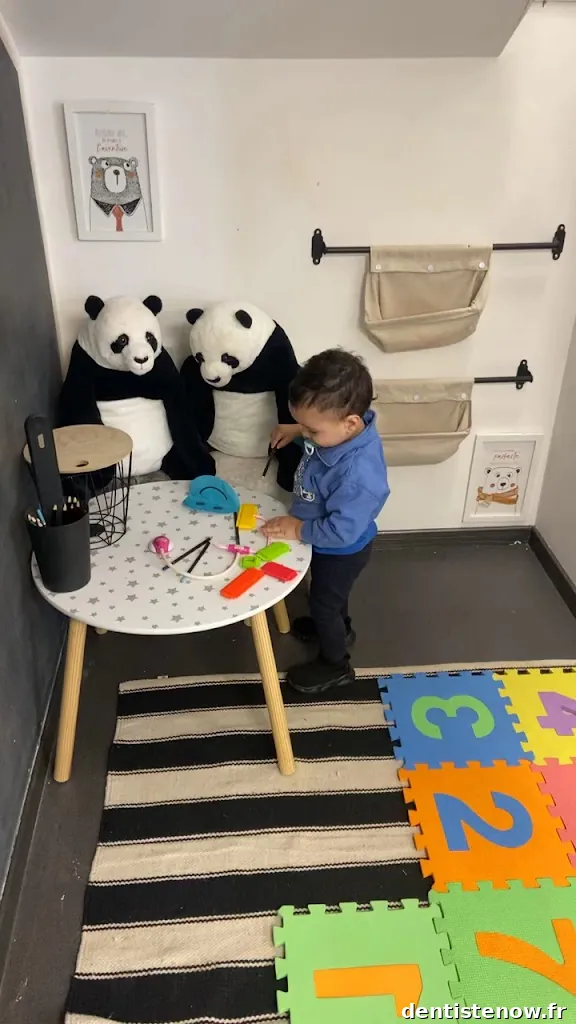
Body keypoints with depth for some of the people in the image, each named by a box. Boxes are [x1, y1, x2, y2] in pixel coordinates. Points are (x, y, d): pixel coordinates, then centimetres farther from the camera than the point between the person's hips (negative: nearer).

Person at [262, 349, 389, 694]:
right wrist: (295, 430, -7)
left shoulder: (359, 473, -45)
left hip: (342, 551, -8)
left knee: (323, 602, 17)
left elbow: (341, 530, -36)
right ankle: (339, 628, 62)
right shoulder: (344, 425, -20)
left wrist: (298, 529, -25)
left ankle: (336, 665, 43)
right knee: (332, 592, 33)